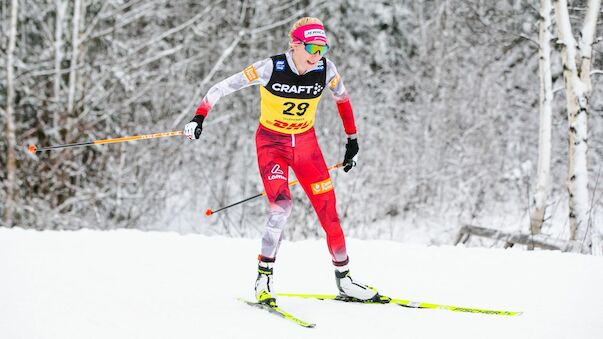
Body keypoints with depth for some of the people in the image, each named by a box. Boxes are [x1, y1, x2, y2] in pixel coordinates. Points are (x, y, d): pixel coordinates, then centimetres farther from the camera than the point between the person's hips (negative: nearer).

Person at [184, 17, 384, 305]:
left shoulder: (326, 70, -12)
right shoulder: (271, 68, -21)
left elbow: (342, 97, 9)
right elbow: (223, 87, -15)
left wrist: (352, 139, 12)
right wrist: (199, 118, -23)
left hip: (306, 143, 4)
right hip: (271, 143, -3)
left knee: (328, 209, 0)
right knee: (282, 207, -24)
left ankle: (344, 279, 16)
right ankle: (263, 279, -12)